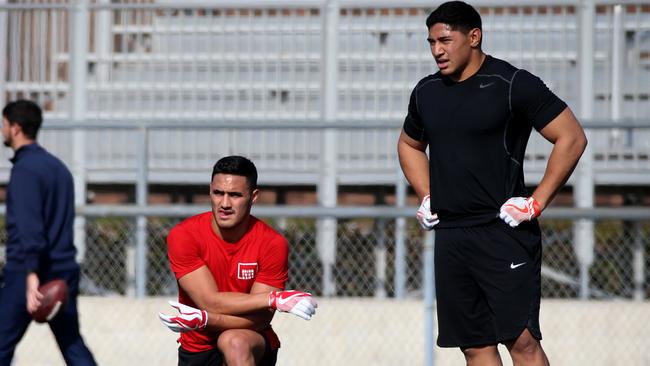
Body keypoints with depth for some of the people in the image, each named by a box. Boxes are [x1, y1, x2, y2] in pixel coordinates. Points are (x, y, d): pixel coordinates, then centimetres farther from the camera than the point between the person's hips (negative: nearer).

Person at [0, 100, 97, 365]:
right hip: (64, 271, 8)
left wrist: (31, 274, -30)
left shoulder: (25, 169, -11)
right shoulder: (57, 166, 17)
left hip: (26, 273, -8)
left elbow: (29, 226, -22)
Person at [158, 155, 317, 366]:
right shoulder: (182, 236, -14)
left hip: (253, 349, -2)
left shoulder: (272, 244, -15)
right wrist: (274, 299, -27)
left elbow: (260, 320, -18)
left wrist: (202, 319, -31)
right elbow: (211, 302, -21)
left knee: (233, 341, -34)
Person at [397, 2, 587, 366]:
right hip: (449, 236, 6)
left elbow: (572, 137, -7)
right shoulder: (426, 92, 12)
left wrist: (536, 203, -11)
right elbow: (409, 145, 32)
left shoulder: (513, 84, -7)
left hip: (502, 231, -6)